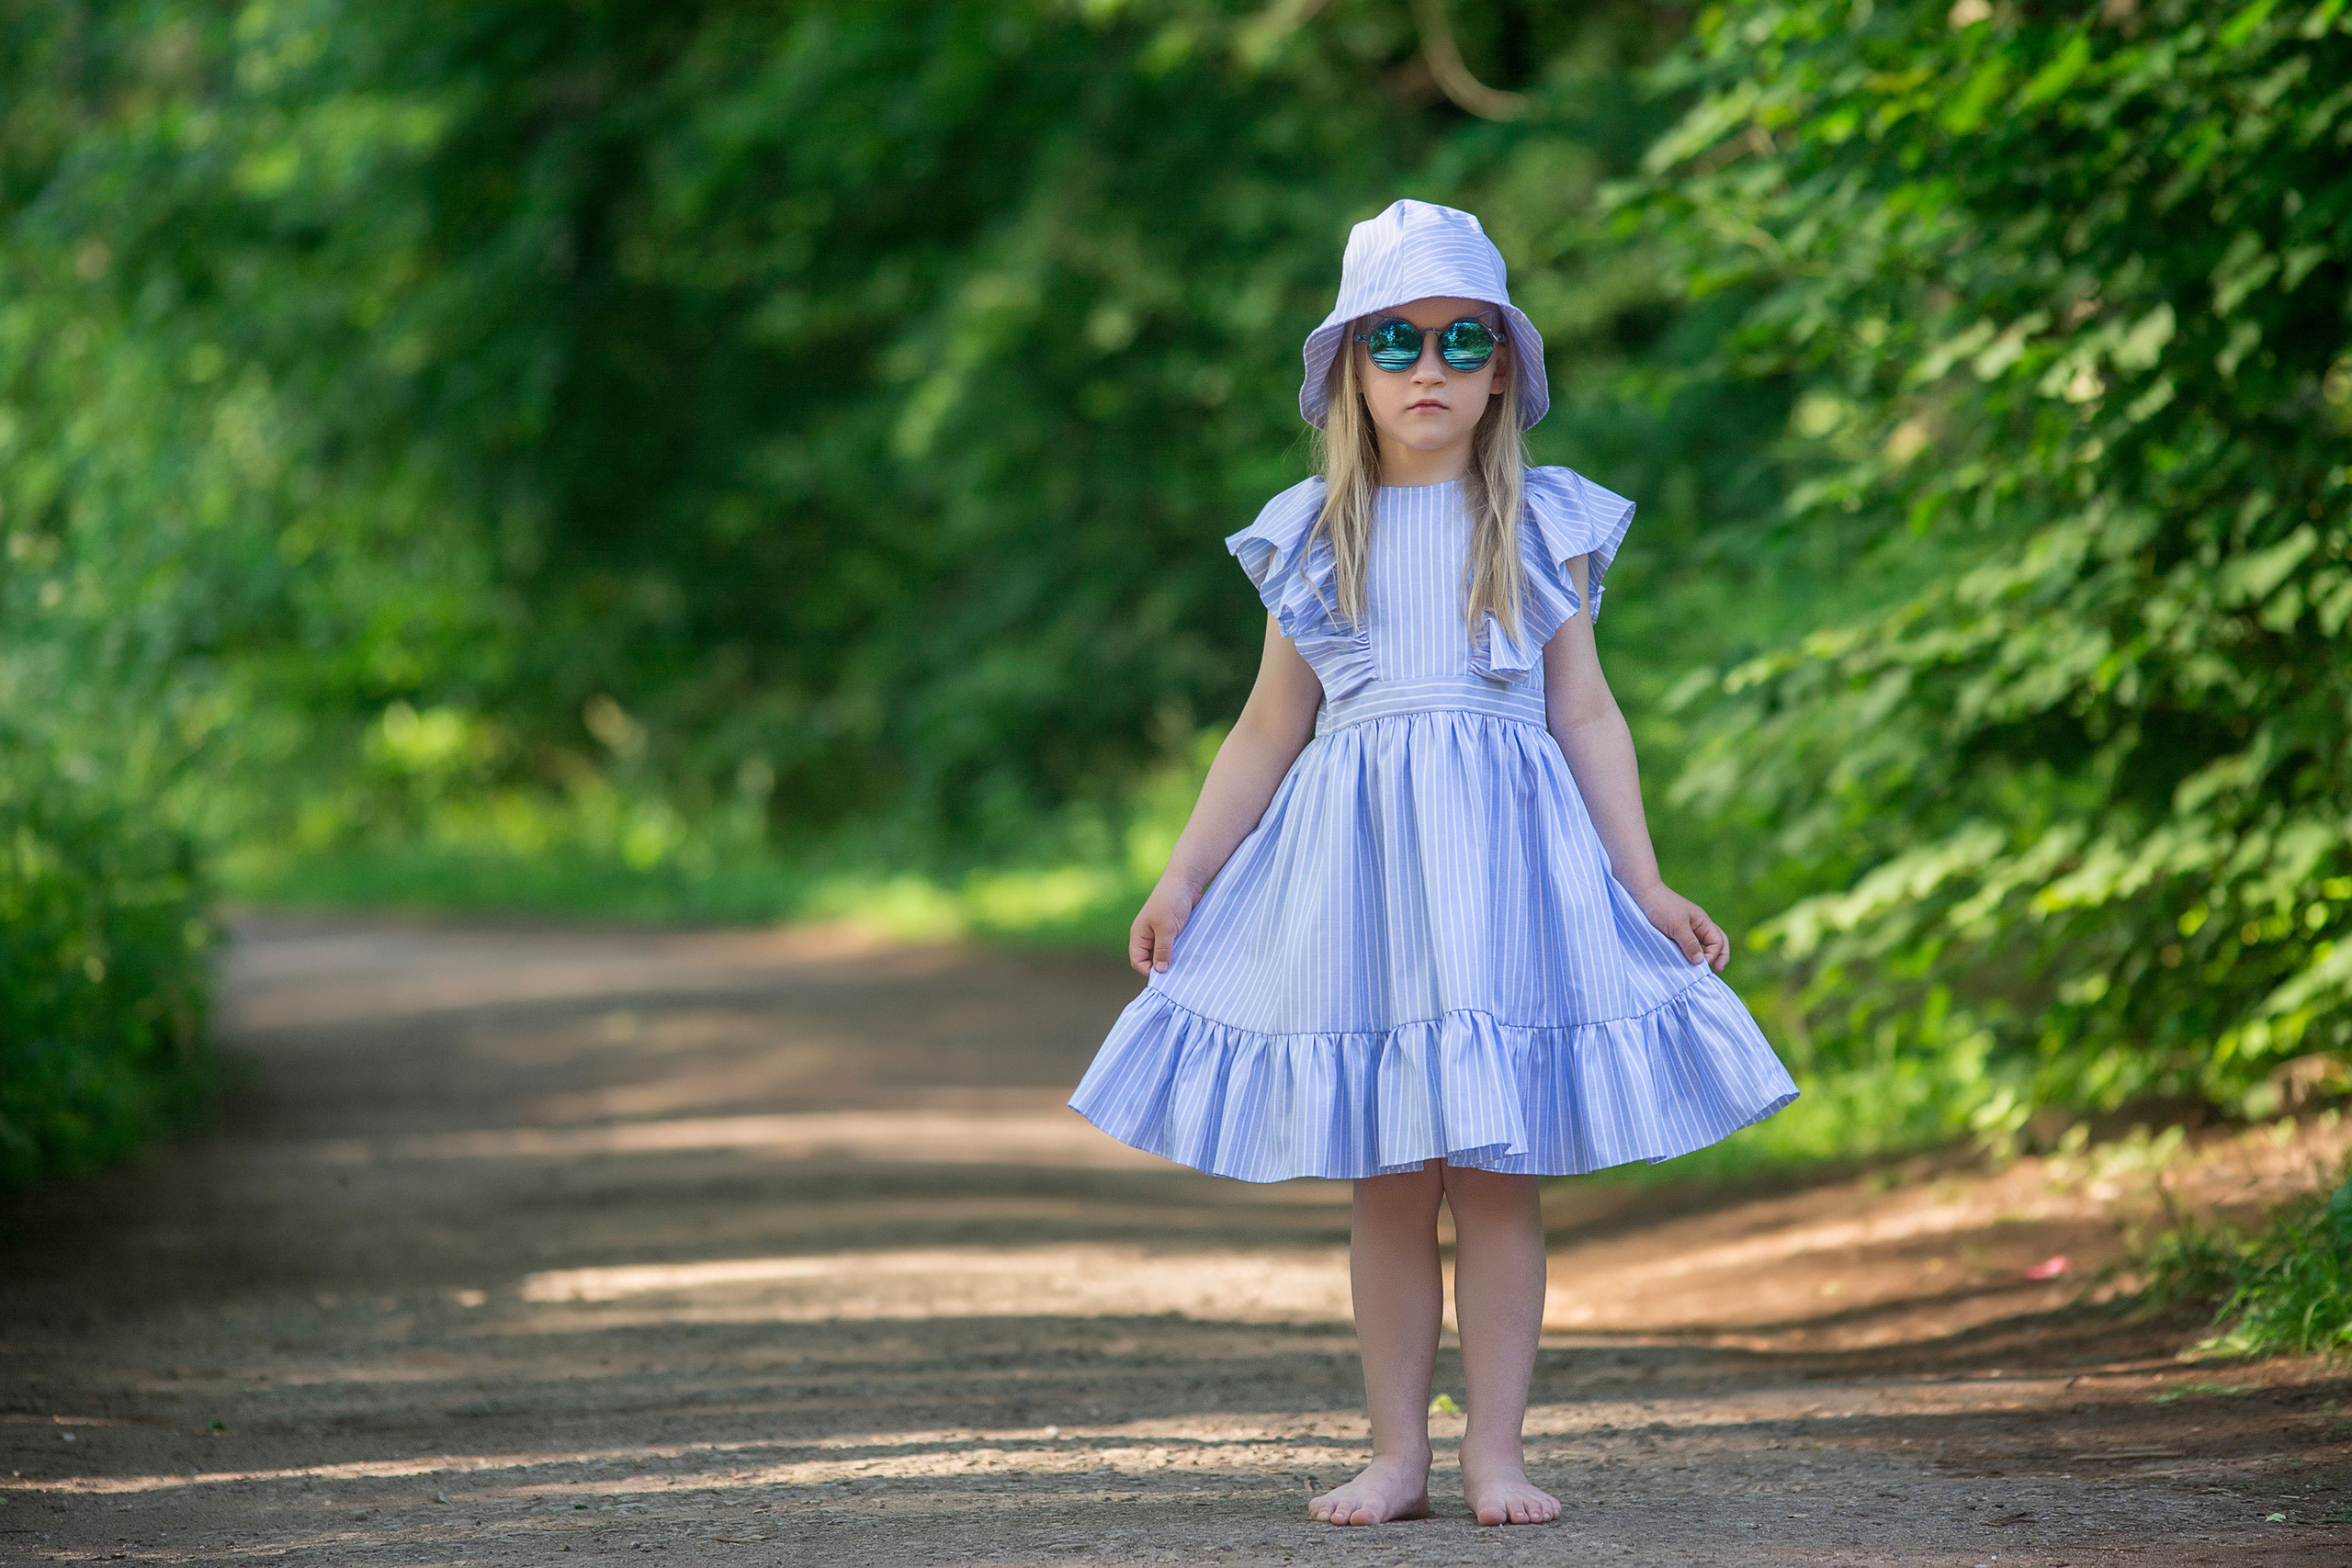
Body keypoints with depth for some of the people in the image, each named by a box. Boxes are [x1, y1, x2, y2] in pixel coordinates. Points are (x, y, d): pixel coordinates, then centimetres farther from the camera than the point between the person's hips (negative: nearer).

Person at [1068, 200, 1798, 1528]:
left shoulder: (1545, 525, 5)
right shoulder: (1312, 535, 7)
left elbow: (1587, 716, 8)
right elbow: (1272, 730, 13)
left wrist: (1645, 884, 3)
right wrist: (1183, 878, 10)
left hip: (1505, 860, -1)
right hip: (1353, 858, 1)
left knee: (1498, 1171, -2)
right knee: (1386, 1180, 2)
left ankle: (1496, 1449, 4)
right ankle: (1397, 1452, 9)